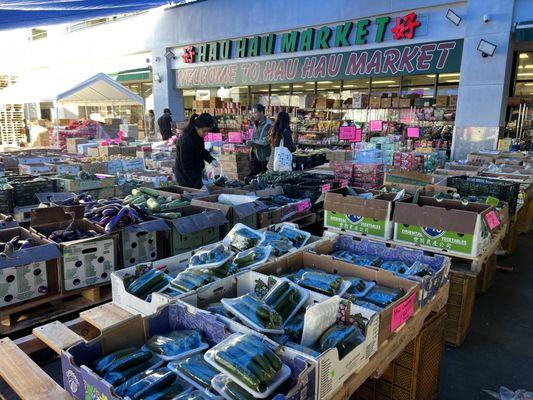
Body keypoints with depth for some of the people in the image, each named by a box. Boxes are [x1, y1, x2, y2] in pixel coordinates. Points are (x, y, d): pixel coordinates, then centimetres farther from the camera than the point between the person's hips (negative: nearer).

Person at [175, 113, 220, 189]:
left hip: (195, 175, 8)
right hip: (187, 179, -8)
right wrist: (199, 185, -31)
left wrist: (211, 159, -6)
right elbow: (187, 166, -27)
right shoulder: (186, 141, -29)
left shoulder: (198, 136, -4)